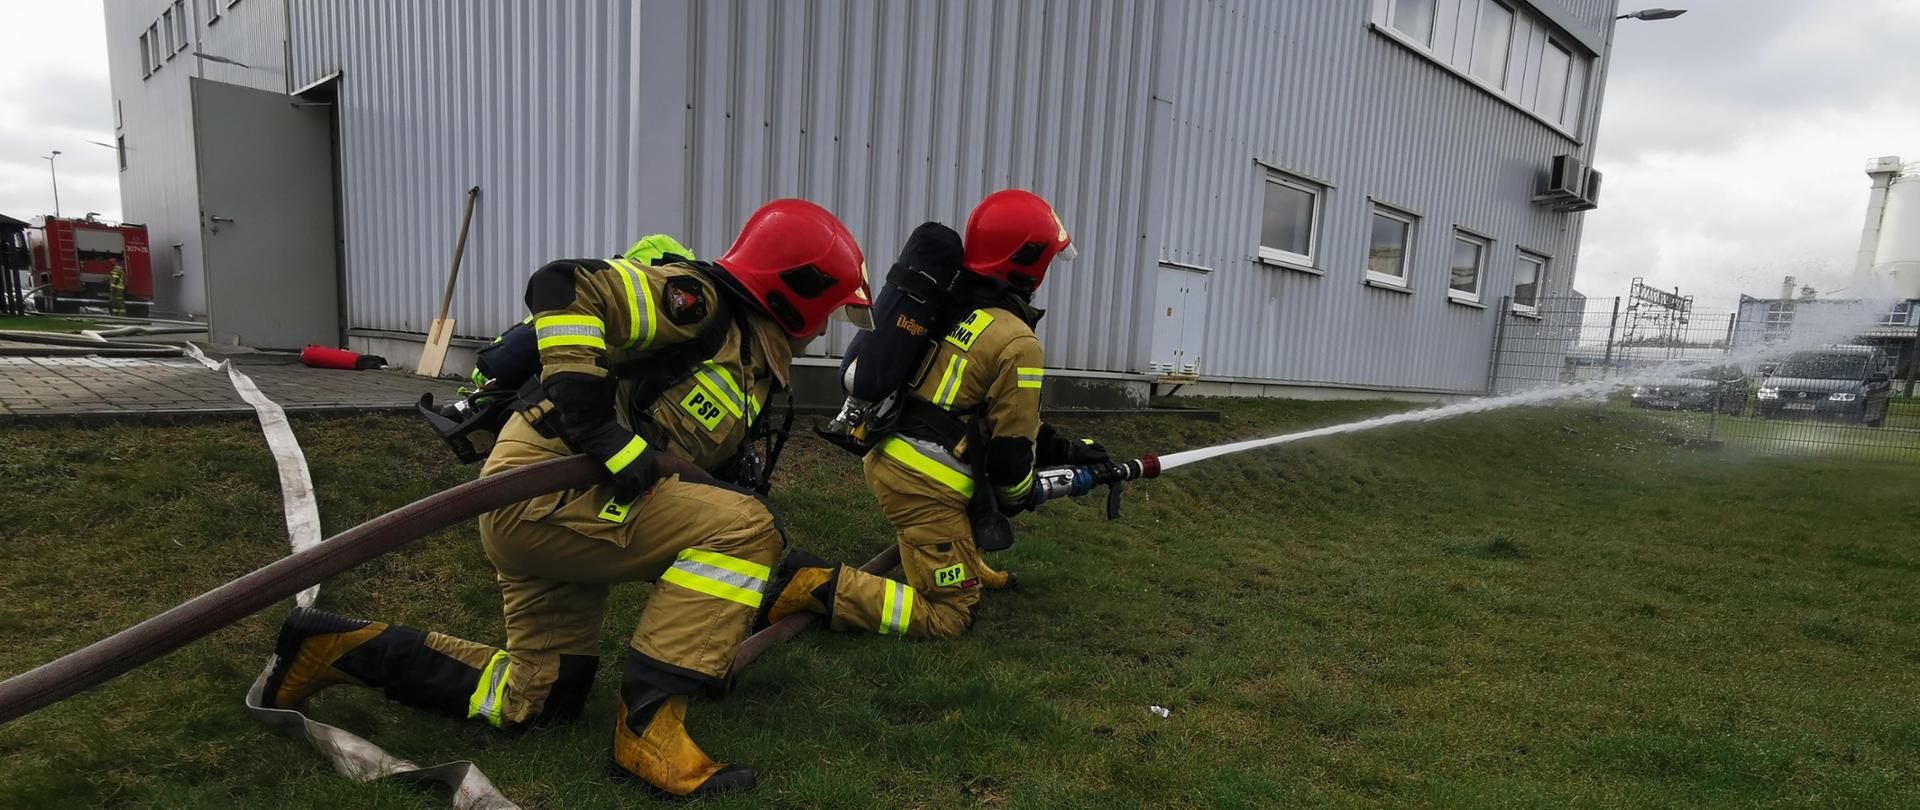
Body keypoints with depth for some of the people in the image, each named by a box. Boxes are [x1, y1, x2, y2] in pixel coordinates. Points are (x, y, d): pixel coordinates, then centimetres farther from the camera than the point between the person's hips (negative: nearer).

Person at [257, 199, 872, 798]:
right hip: (541, 490, -10)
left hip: (538, 512, 10)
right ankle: (648, 723, -15)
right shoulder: (700, 301, -12)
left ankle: (347, 647, 25)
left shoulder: (749, 364, 16)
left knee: (537, 699, 17)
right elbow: (563, 286, -23)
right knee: (744, 527, -20)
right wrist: (593, 420, -27)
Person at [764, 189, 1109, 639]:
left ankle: (968, 563, 34)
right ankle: (820, 586, -10)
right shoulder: (1019, 345, -14)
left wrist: (1065, 448, 23)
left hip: (885, 456, 9)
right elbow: (1012, 445, -10)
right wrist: (1019, 496, 13)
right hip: (923, 483, -9)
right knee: (948, 615, 3)